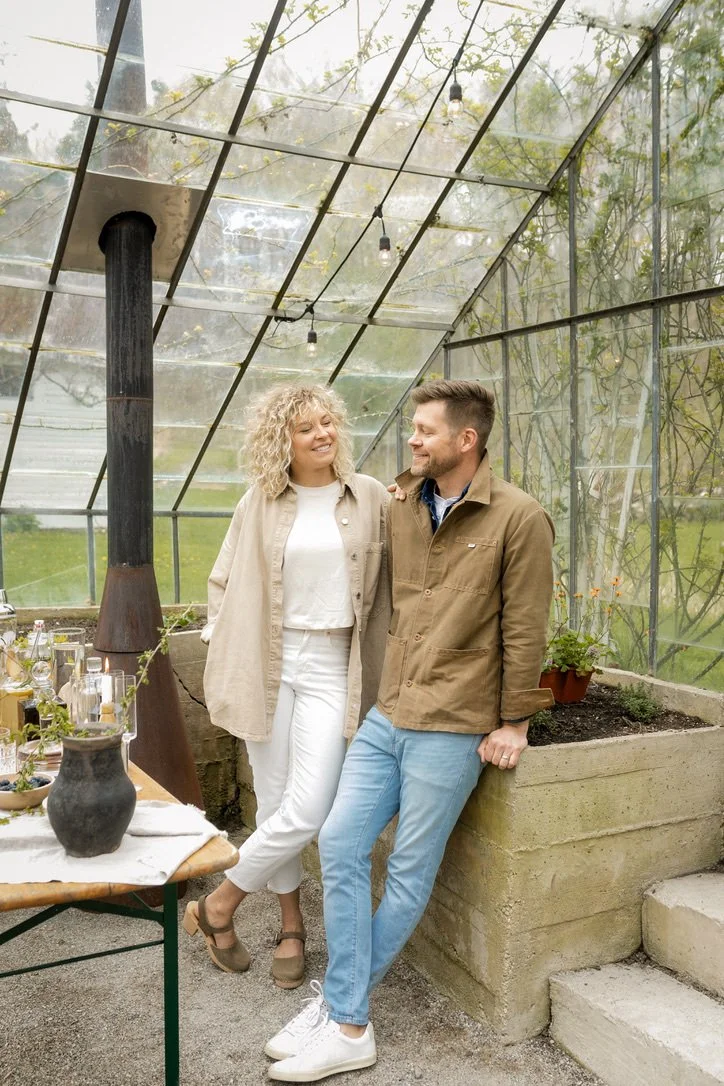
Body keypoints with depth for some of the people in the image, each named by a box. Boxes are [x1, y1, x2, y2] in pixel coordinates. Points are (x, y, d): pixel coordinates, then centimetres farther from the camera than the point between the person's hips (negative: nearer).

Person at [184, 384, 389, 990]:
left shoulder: (371, 498, 0)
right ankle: (292, 927, 29)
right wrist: (224, 648, 4)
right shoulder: (260, 503, 3)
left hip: (333, 668, -1)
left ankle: (218, 906, 16)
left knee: (307, 812, -7)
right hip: (268, 664, 1)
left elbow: (391, 580, 5)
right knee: (274, 805, 8)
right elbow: (224, 581, 12)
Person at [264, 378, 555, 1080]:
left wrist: (513, 721, -6)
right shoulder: (401, 509, 9)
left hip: (452, 726, -6)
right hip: (387, 713, 6)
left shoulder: (518, 518, -9)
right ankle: (350, 1028, 17)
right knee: (340, 843, 3)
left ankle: (340, 1007, 23)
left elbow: (524, 630, -8)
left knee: (410, 872, 5)